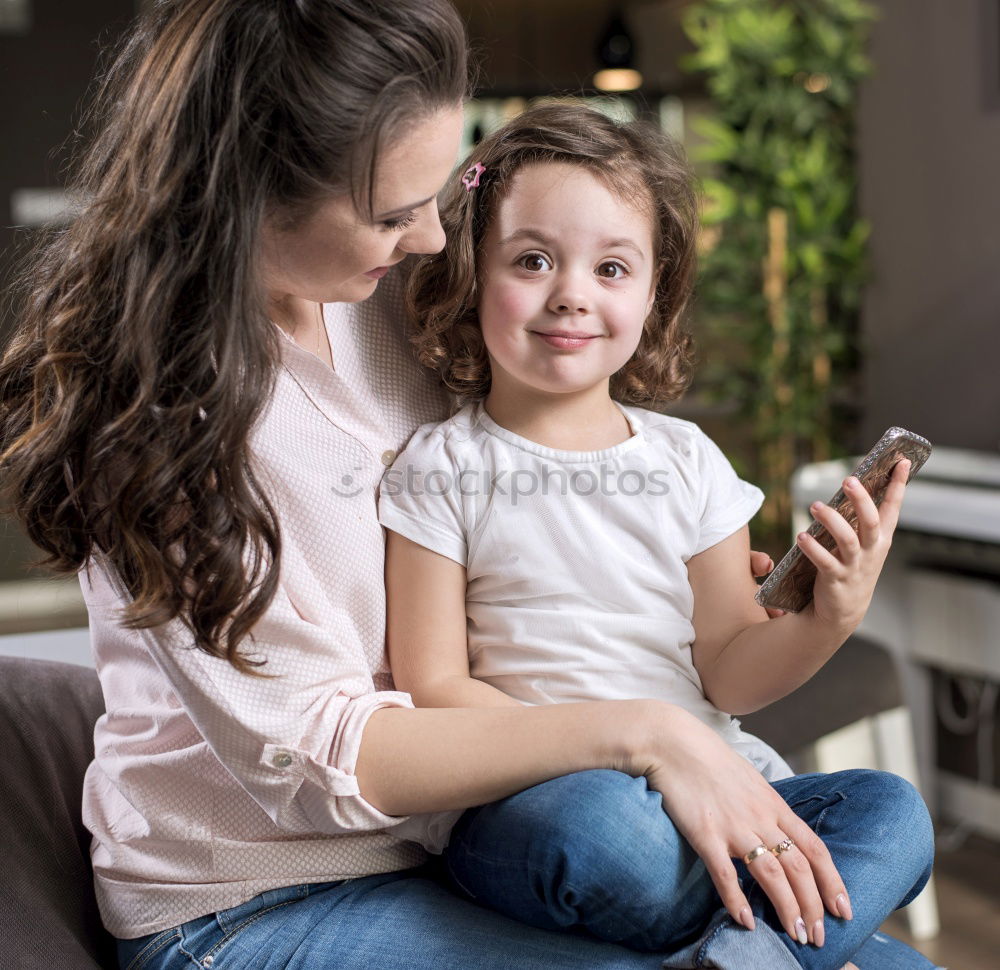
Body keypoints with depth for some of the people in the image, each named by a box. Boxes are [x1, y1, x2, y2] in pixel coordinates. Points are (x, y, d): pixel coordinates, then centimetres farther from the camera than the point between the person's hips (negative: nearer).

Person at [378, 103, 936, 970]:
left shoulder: (687, 460, 11)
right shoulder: (442, 471, 0)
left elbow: (728, 671, 9)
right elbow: (434, 689, -4)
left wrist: (830, 620, -12)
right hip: (524, 797, -4)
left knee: (888, 811, -20)